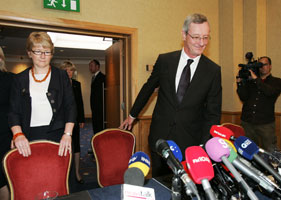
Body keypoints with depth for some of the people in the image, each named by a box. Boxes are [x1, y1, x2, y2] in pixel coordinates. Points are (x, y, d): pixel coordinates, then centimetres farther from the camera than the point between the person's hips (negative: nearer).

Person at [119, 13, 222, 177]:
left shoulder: (213, 70, -4)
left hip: (190, 142, -1)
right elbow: (148, 88, 10)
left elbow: (213, 113, -1)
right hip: (160, 137, 1)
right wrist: (132, 115, 17)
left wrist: (204, 146, -9)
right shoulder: (164, 60, -3)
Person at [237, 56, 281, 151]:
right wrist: (240, 82, -12)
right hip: (247, 122, 1)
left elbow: (270, 92, -13)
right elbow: (244, 98, 0)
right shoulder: (249, 81, 11)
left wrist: (256, 79, -17)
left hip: (266, 123, -1)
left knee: (270, 153, -1)